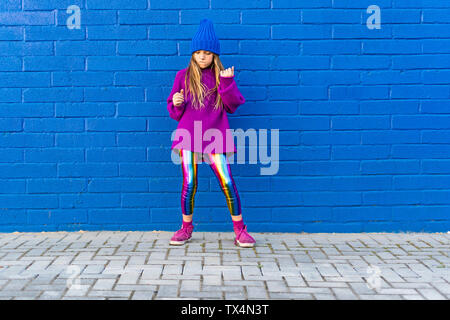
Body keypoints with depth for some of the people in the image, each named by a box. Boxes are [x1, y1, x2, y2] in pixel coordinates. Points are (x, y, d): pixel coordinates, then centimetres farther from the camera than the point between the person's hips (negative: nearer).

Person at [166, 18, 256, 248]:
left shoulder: (222, 75, 9)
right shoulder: (183, 76, 9)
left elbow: (233, 106, 1)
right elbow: (175, 112, 13)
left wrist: (227, 82, -12)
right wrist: (176, 103, -9)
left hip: (214, 137, 0)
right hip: (188, 135, 1)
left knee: (227, 182, -6)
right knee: (189, 183, -2)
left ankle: (240, 230, 9)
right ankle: (186, 228, 19)